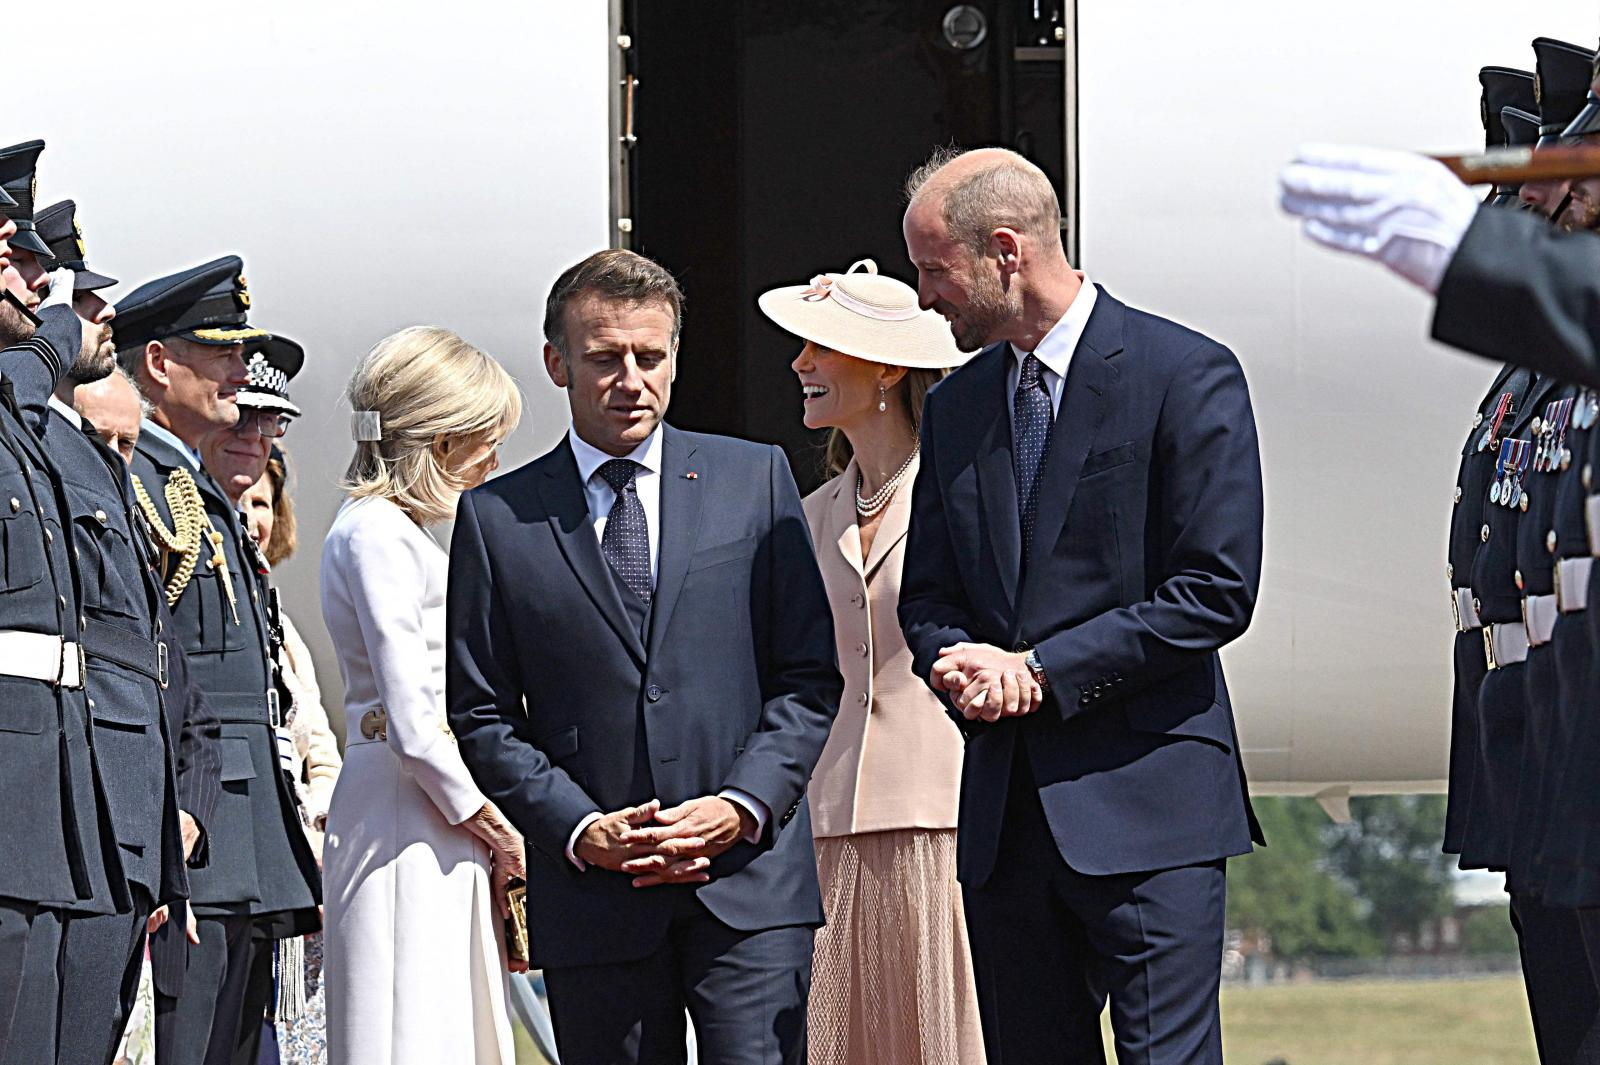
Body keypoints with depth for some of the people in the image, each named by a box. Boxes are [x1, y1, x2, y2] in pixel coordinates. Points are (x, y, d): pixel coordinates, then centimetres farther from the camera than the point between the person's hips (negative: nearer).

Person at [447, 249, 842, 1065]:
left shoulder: (754, 480, 9)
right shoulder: (497, 519, 7)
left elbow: (809, 675, 6)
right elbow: (480, 715, 6)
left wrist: (744, 805, -8)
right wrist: (579, 830, -8)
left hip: (749, 879, 0)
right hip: (594, 895, 1)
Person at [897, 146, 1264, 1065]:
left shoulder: (1187, 375, -4)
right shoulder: (956, 408, 16)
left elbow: (1216, 591, -10)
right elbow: (926, 599, 20)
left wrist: (1042, 670, -12)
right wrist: (962, 665, -5)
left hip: (1145, 809, -6)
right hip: (1005, 813, 6)